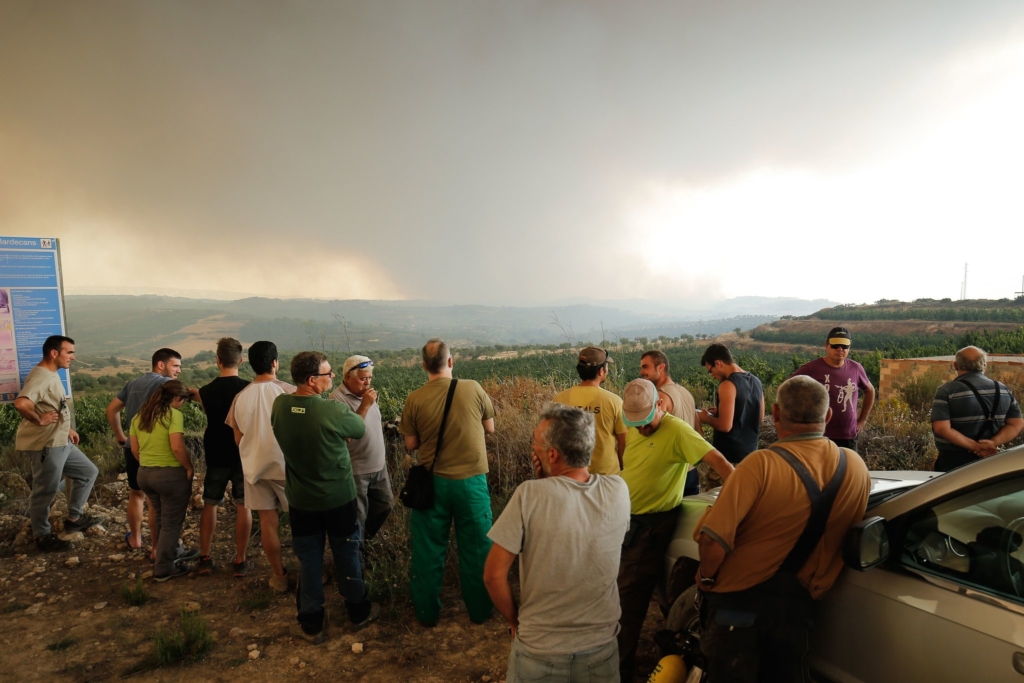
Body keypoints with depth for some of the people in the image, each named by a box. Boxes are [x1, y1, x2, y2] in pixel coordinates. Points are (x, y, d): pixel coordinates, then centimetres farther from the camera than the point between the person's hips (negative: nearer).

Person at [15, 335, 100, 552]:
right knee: (45, 492, 4)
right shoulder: (41, 376, -21)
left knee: (88, 472, 17)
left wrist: (67, 429, 18)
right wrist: (39, 420, -24)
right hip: (46, 446, -10)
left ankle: (73, 518, 29)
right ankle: (43, 536, 19)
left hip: (61, 442, 10)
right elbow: (21, 403, -38)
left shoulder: (52, 375, 11)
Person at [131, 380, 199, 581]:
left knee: (161, 518, 23)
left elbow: (135, 449, 11)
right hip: (171, 474, -7)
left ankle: (171, 554, 38)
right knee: (171, 522, 7)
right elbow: (177, 447, -23)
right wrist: (189, 468, -11)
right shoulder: (173, 414, -15)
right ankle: (163, 569, 14)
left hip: (144, 474, 8)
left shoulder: (140, 415, 8)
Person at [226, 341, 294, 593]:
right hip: (287, 465, -3)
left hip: (255, 466, 3)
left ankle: (279, 576, 21)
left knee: (267, 523, 11)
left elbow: (238, 439, 5)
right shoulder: (288, 391, -15)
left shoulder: (241, 397, -3)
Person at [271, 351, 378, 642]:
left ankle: (311, 623, 27)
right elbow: (360, 429, -6)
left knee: (309, 561, 16)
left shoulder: (279, 406, -12)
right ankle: (358, 611, 35)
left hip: (300, 500, 3)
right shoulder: (334, 411, -26)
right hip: (338, 498, -3)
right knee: (346, 556, 17)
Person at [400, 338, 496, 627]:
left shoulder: (415, 399, -10)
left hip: (432, 482, 1)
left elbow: (410, 445, -1)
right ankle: (479, 610, 29)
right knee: (476, 549, 15)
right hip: (471, 480, 0)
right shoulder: (473, 389, -10)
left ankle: (427, 613, 29)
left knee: (428, 550, 16)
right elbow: (490, 428, 3)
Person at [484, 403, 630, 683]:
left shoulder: (529, 495, -23)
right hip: (601, 647, 3)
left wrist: (515, 621, 0)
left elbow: (494, 574, -17)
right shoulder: (619, 491, -13)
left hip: (539, 651, -3)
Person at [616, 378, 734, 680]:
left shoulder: (677, 431, -20)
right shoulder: (635, 430, 5)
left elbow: (717, 460, -25)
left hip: (652, 524, -8)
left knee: (628, 596, -1)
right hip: (626, 517, 8)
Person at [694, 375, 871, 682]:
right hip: (798, 602, 4)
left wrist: (707, 577, -8)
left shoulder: (761, 465, -24)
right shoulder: (857, 469, -6)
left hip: (738, 599, -4)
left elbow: (714, 539, -28)